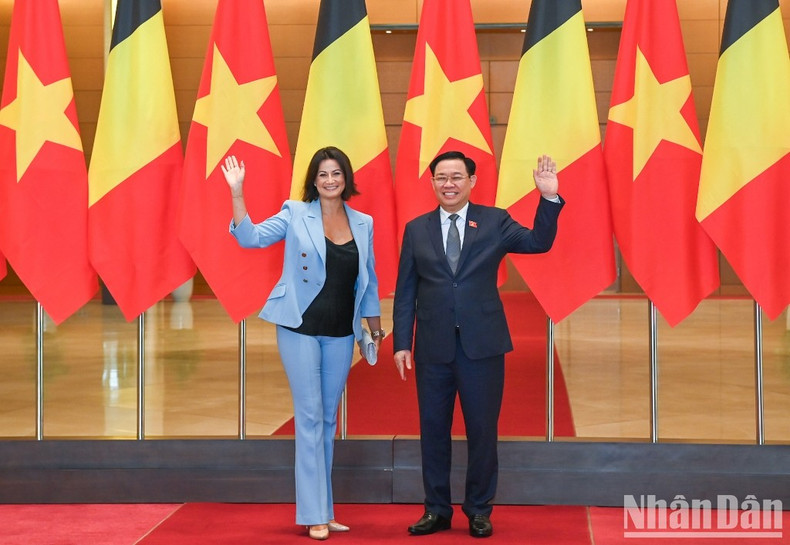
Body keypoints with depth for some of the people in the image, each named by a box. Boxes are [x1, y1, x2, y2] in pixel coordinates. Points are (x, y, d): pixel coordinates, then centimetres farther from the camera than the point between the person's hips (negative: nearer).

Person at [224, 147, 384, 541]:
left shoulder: (363, 224, 7)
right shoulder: (296, 214, -3)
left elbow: (368, 282, 14)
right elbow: (251, 237, -11)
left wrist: (376, 329, 17)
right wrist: (236, 194, -23)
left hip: (340, 333, 4)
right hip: (301, 328, -4)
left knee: (328, 420, 11)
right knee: (310, 417, -4)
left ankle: (323, 508, 19)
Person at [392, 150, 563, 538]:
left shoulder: (494, 221, 4)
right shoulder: (417, 229, 7)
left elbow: (538, 243, -9)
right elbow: (405, 292, 6)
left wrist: (549, 199, -22)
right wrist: (401, 343, 0)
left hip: (482, 345, -1)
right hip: (433, 346, 1)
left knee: (483, 430, 5)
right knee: (433, 429, 8)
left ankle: (479, 512, 18)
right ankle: (437, 510, 21)